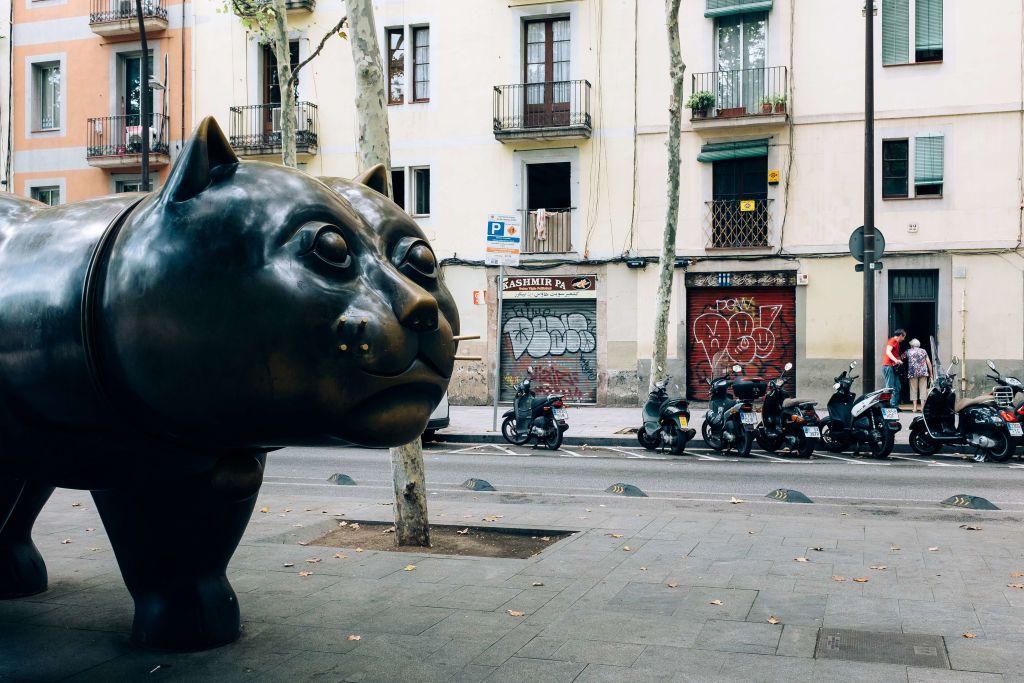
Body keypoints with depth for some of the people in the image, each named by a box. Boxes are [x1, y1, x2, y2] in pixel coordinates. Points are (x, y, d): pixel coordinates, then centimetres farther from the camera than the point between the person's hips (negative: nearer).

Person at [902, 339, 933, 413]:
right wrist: (931, 373, 13)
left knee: (913, 389, 4)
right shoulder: (923, 351, 14)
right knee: (923, 389, 2)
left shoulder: (908, 352, 10)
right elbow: (929, 362, 10)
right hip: (923, 372, 1)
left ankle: (915, 408, -1)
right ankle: (922, 407, -4)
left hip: (912, 373, -1)